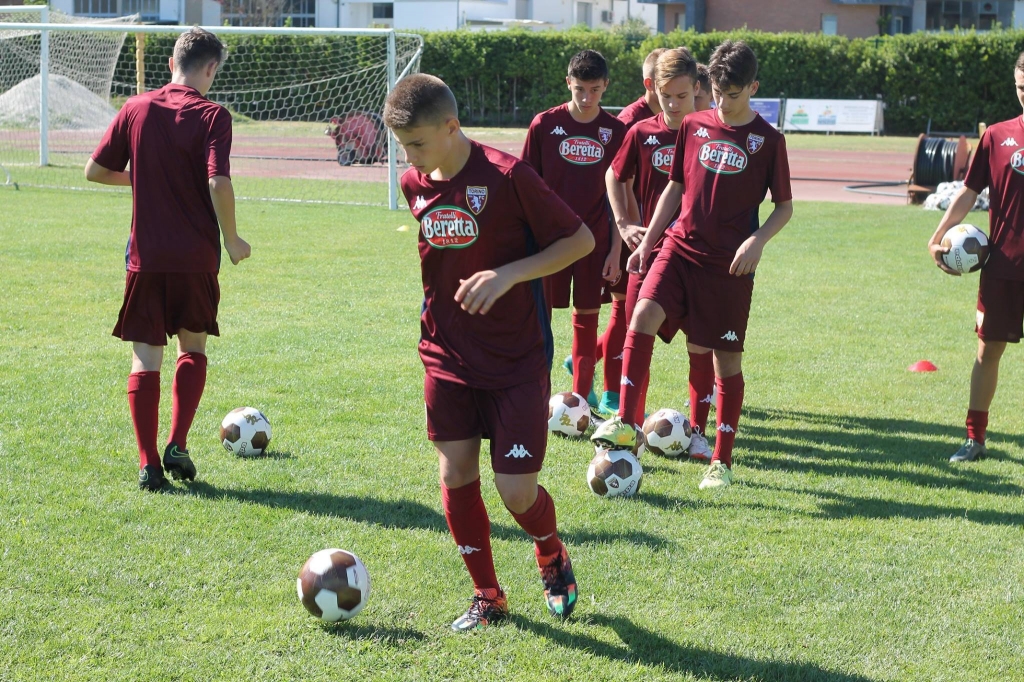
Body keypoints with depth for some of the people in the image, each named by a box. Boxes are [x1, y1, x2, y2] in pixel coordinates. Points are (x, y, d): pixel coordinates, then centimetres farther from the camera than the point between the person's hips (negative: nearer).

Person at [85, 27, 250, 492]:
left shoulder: (135, 109, 2)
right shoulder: (212, 116, -9)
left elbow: (95, 170, 6)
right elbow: (218, 184, -20)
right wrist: (231, 240, -6)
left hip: (145, 257, 2)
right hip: (196, 257, -2)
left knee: (146, 358, 5)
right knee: (193, 348, 17)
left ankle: (148, 464, 1)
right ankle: (177, 446, 7)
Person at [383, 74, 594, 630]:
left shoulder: (507, 177, -18)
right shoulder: (415, 185, 1)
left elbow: (581, 240, -12)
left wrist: (509, 274, -21)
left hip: (517, 360, -5)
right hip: (447, 357, 5)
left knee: (515, 490, -5)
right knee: (456, 475, 1)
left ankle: (552, 558, 28)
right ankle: (487, 596, 18)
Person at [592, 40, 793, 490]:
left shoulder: (767, 140, -2)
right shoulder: (694, 126, 7)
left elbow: (785, 206, 3)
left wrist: (759, 239, -15)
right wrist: (647, 240, 11)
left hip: (729, 263, -2)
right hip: (681, 247, 3)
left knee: (726, 357, 2)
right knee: (644, 313, -22)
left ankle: (722, 461, 13)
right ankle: (625, 423, -19)